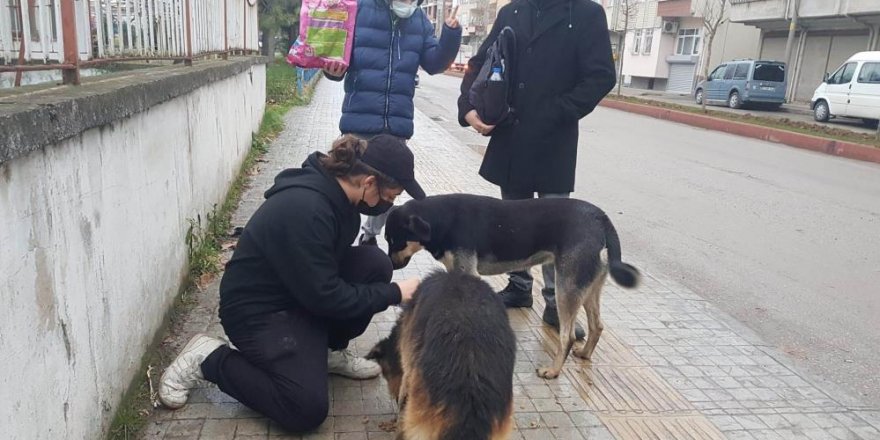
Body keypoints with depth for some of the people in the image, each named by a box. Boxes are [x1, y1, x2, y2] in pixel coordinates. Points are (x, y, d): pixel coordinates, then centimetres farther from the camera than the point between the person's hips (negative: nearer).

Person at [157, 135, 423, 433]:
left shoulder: (337, 189, -7)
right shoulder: (305, 209, -33)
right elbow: (325, 297, -27)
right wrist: (393, 293, -18)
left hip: (304, 288, 9)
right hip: (257, 309, -8)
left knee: (376, 263, -11)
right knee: (308, 410, -18)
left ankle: (330, 351, 9)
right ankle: (208, 359, 0)